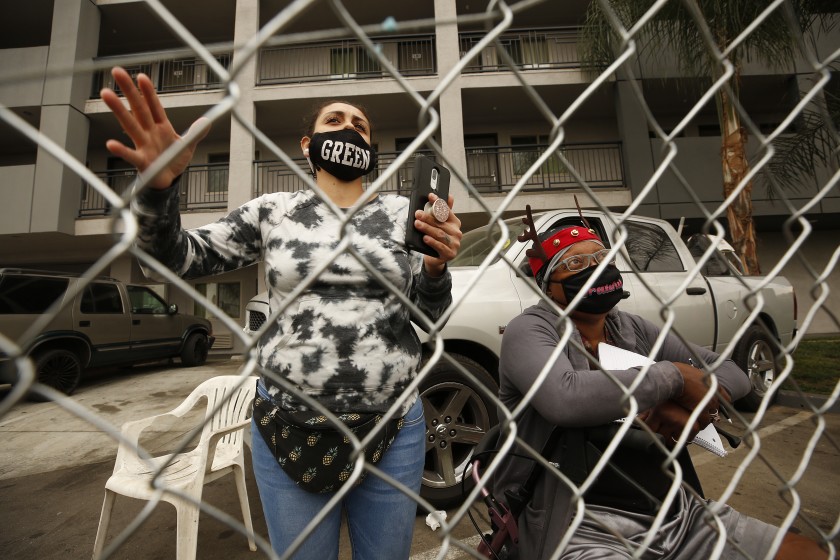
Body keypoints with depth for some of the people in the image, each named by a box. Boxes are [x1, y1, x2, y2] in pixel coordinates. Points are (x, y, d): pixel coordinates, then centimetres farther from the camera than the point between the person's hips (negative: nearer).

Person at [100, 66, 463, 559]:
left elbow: (430, 312, 0)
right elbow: (179, 258, 2)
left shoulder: (402, 212, 1)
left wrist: (437, 266, -21)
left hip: (394, 426, 1)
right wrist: (159, 185, -17)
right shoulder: (273, 211, 2)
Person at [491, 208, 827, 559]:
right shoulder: (530, 330, -11)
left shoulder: (633, 329, 9)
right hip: (586, 527, -7)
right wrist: (674, 375, -16)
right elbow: (565, 398, -29)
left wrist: (702, 403, -10)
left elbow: (731, 371, 13)